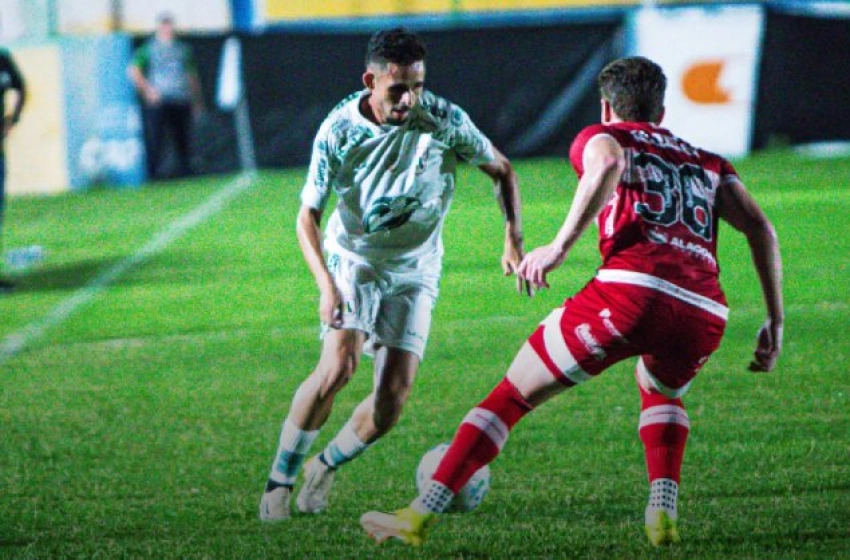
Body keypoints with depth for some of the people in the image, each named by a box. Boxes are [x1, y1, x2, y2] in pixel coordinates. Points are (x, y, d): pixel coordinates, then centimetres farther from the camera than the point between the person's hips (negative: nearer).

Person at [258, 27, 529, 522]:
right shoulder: (339, 130, -17)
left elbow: (502, 170, 1)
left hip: (414, 270, 2)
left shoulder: (445, 121, -16)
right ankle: (281, 479, -9)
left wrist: (514, 239, -13)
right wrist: (326, 285, -26)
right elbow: (308, 216, -11)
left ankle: (326, 467, 18)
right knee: (338, 367, -24)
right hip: (354, 258, -2)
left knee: (394, 396, -9)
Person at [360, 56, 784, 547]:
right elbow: (760, 228, 17)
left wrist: (561, 245, -9)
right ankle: (663, 515, 16)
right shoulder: (708, 163, 31)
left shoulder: (601, 136, 19)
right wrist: (775, 320, 17)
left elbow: (609, 163, -7)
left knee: (513, 394, 10)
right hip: (707, 313, 4)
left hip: (632, 290, -4)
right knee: (661, 391, 37)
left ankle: (421, 515, 6)